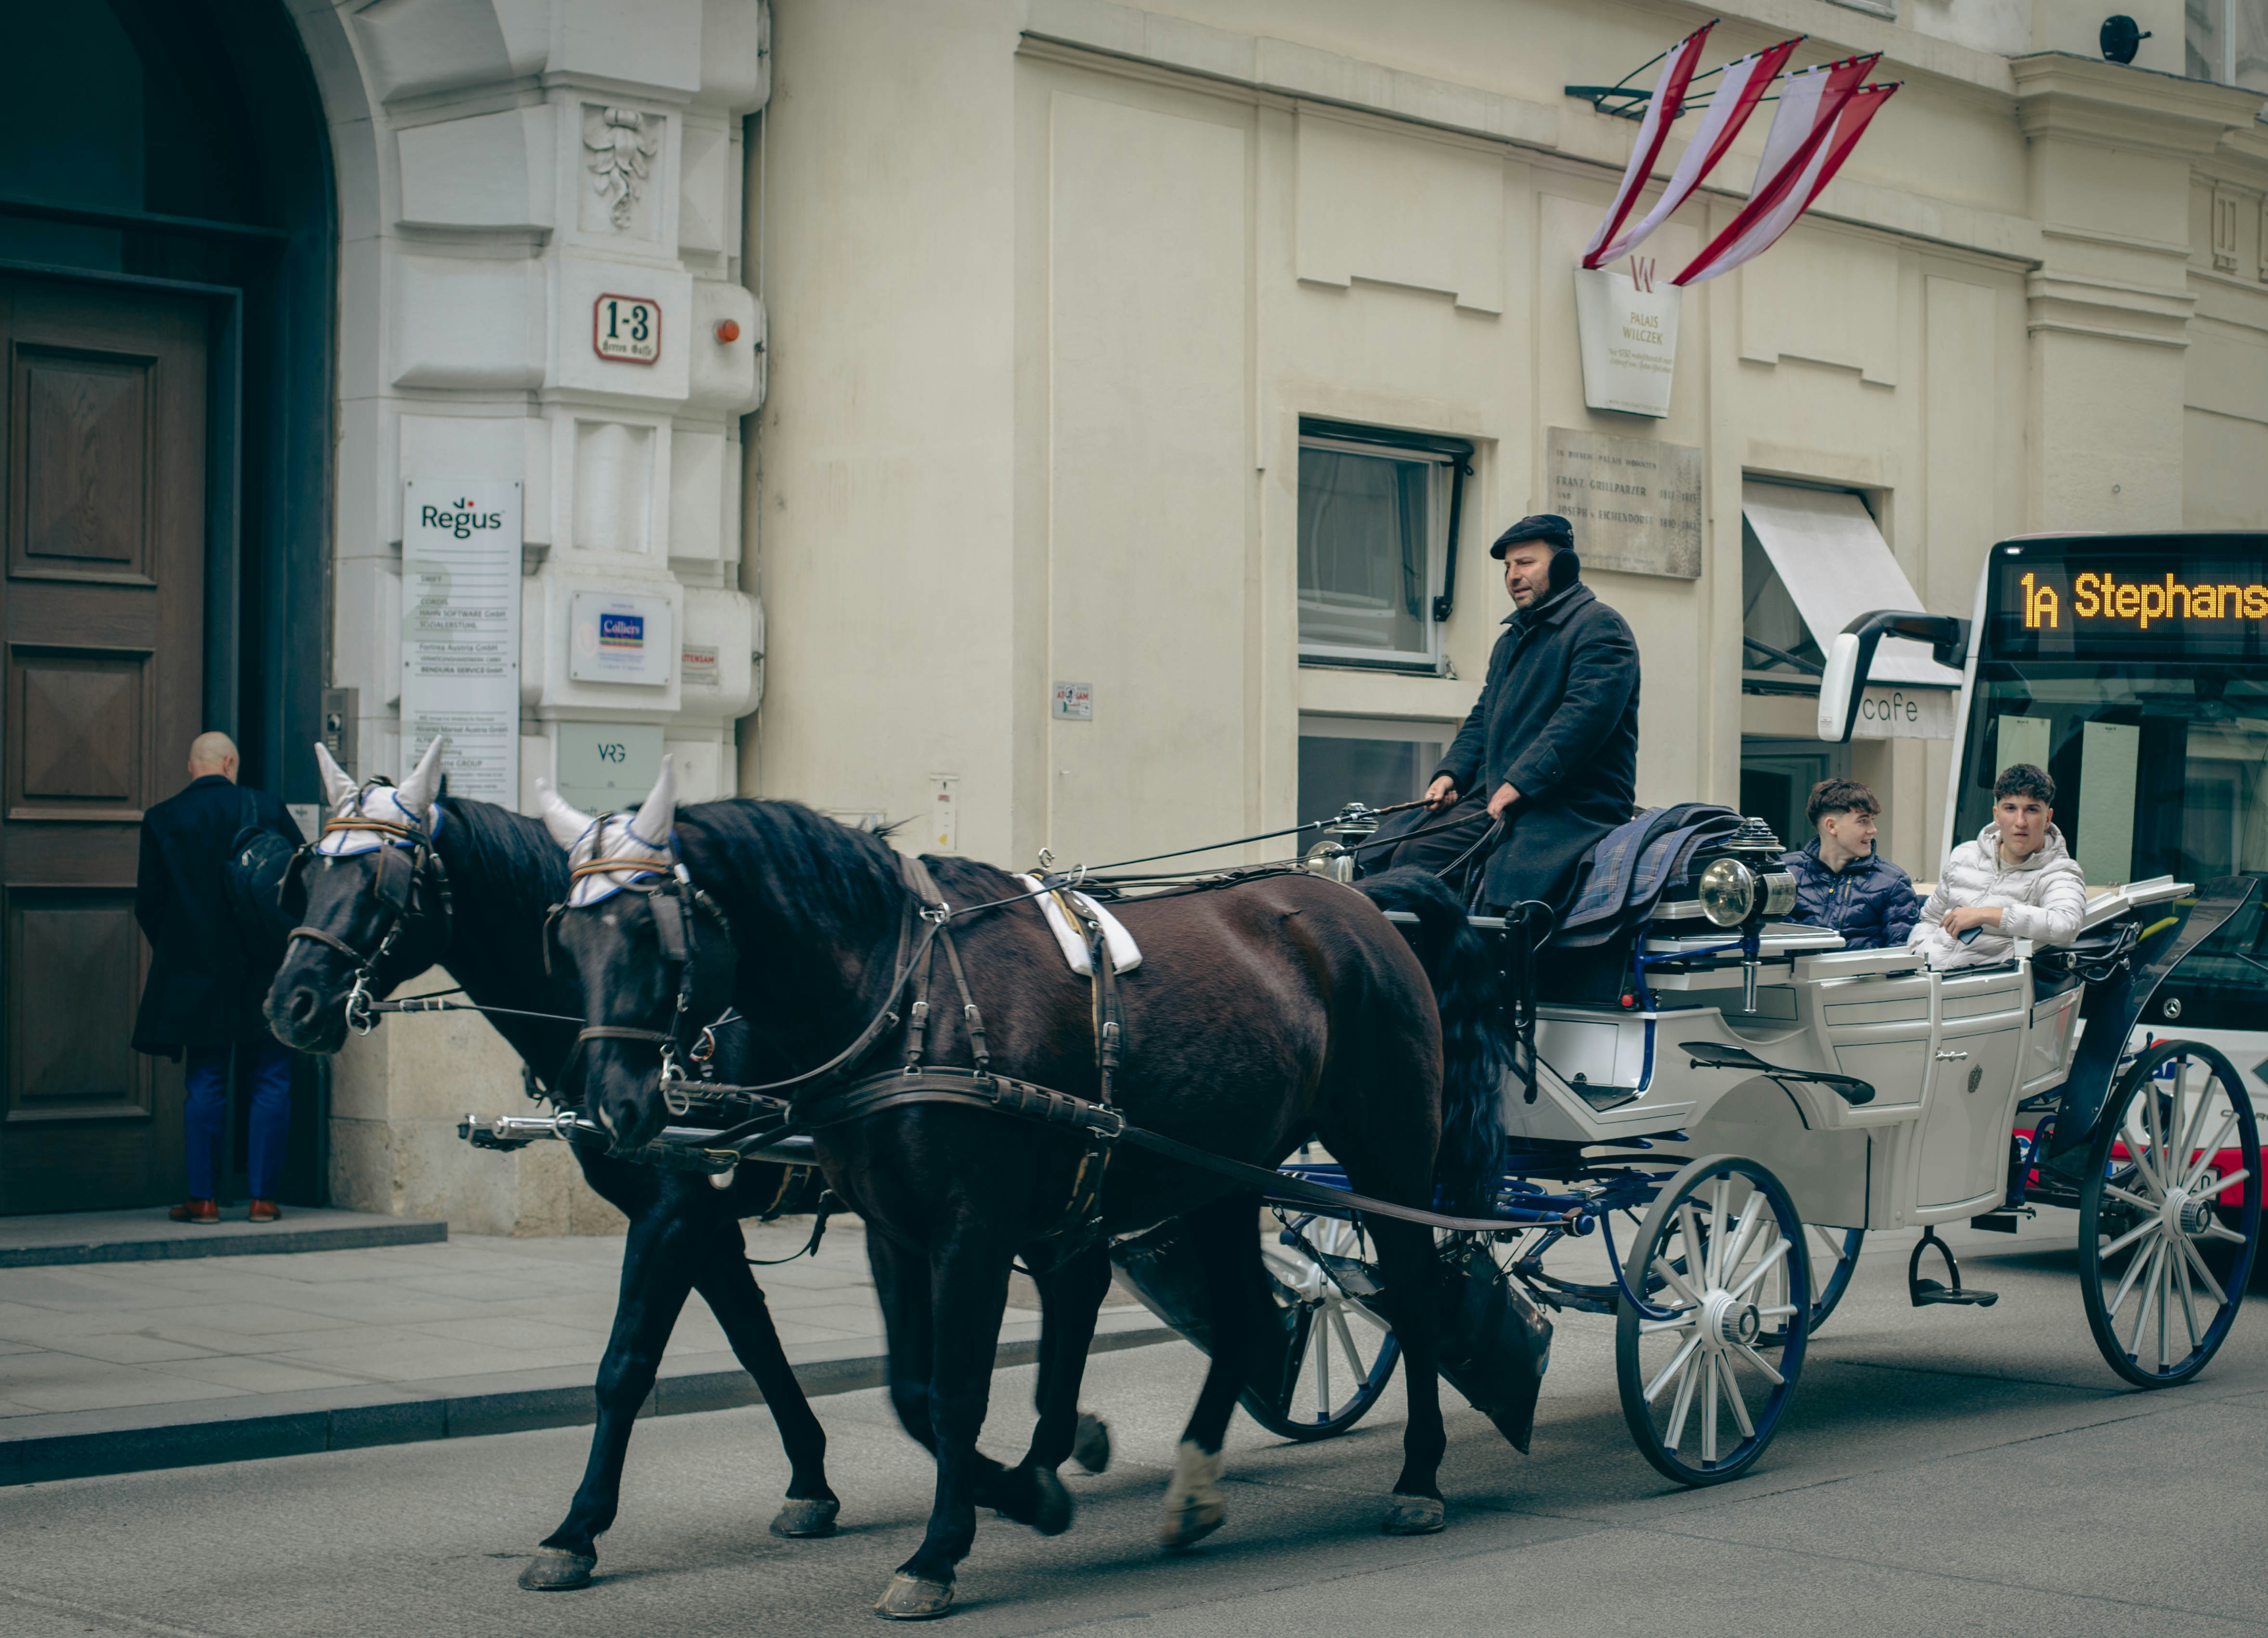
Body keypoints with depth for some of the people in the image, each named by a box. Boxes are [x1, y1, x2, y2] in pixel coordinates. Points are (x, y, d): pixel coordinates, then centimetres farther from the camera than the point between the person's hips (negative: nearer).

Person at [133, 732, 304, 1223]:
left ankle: (202, 1198, 6)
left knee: (206, 1082, 7)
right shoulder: (268, 809, -4)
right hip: (267, 968, -1)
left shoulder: (161, 819, -2)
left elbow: (148, 902, 0)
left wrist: (172, 949, 17)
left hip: (196, 971, 1)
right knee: (272, 1081, 6)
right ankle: (262, 1197, 4)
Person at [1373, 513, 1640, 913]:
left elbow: (1587, 712, -18)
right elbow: (1483, 717, 30)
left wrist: (1520, 782, -23)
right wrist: (1451, 773, 9)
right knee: (1413, 854, -10)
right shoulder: (1512, 638, 28)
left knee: (1506, 896, -30)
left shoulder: (1600, 626, -4)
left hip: (1573, 808, -9)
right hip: (1493, 799, 9)